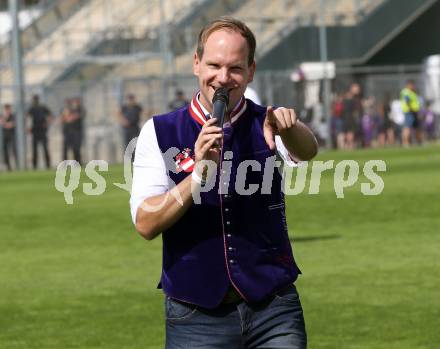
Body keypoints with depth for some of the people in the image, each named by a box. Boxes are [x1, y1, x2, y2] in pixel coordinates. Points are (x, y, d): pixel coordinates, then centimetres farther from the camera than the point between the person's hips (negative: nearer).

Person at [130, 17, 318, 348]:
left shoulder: (267, 126, 4)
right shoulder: (159, 132, 1)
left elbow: (306, 151, -19)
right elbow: (146, 224, -9)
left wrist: (288, 129, -41)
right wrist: (199, 174, -23)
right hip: (195, 317, -1)